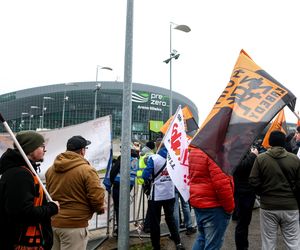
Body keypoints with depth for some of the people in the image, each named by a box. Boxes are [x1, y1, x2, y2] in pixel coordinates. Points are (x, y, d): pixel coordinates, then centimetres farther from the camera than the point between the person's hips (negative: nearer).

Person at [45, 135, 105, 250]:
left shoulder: (51, 169, 5)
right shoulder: (87, 170, -16)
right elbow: (96, 198, -18)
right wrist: (100, 209, 2)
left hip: (52, 222, 7)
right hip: (74, 224, -6)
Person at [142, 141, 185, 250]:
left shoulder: (153, 158, -15)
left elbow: (146, 176, -15)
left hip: (156, 195, -4)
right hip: (170, 194, 4)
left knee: (155, 221, 10)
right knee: (170, 218, 21)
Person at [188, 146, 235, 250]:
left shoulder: (193, 151, 7)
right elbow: (221, 183, -25)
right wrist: (230, 206, -13)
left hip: (197, 200, 9)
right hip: (213, 205, -9)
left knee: (202, 237, 24)